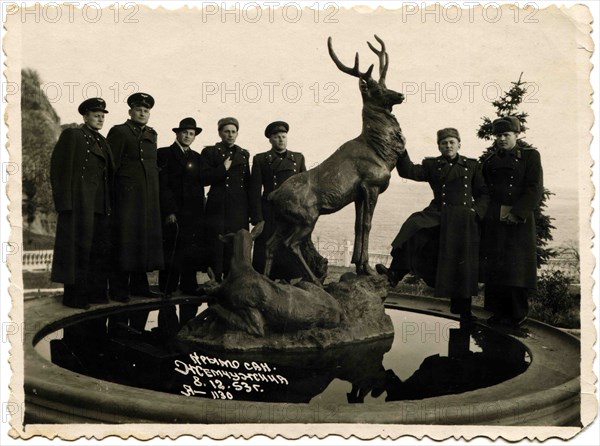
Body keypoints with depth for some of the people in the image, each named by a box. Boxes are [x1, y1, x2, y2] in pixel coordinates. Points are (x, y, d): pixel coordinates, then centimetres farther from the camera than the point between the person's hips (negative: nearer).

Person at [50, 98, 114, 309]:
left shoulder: (102, 141, 20)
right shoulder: (71, 135, 0)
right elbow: (59, 169, -7)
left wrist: (109, 204, 11)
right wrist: (64, 202, -14)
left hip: (101, 206, 7)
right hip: (79, 204, -7)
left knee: (101, 250, 7)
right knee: (79, 249, -4)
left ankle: (95, 292, 16)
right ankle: (74, 296, 4)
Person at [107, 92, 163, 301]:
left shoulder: (151, 134, 17)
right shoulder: (119, 132, -2)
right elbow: (110, 166, -6)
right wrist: (109, 196, -10)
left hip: (149, 197, 6)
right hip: (127, 195, -6)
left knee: (145, 237, 9)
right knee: (125, 239, -4)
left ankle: (139, 285, 18)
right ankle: (118, 288, 3)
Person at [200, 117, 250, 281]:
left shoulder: (244, 154, 18)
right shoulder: (209, 152, 6)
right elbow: (204, 179, -4)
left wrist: (250, 209, 14)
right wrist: (223, 168, -13)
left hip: (239, 210, 4)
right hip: (218, 208, -3)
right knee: (217, 248, -5)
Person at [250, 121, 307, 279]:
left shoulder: (298, 158, 14)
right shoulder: (260, 159, 6)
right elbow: (255, 191, 1)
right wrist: (257, 219, -7)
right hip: (269, 217, -2)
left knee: (292, 260, 2)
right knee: (265, 260, -2)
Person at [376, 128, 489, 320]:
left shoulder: (472, 166, 11)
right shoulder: (432, 165, 10)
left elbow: (484, 194, 11)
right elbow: (409, 171, -5)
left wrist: (477, 212, -5)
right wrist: (402, 151, -17)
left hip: (464, 219, 0)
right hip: (439, 214, 0)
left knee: (463, 263, 3)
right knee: (414, 226, -29)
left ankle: (462, 307, 18)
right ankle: (395, 273, -30)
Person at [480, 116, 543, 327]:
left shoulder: (530, 155, 0)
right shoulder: (490, 157, 12)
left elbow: (535, 190, -7)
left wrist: (516, 213, -15)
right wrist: (495, 211, 3)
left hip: (519, 219, -4)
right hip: (493, 221, 4)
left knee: (516, 268, -3)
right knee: (493, 267, 4)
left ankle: (518, 315, 8)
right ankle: (499, 312, 13)